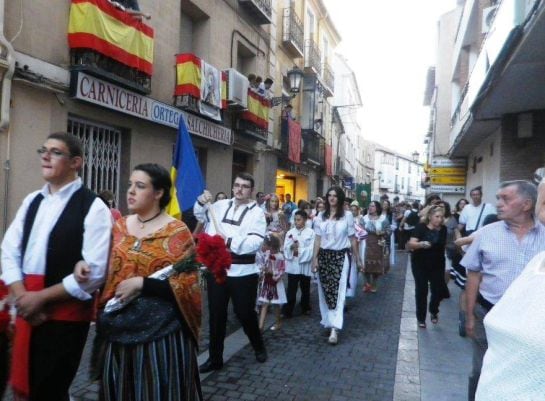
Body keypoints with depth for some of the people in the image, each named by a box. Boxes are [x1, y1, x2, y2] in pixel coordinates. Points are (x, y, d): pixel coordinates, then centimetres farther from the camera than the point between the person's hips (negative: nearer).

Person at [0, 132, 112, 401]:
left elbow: (94, 272, -17)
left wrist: (40, 297, -14)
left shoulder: (93, 207, -12)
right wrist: (22, 297, -9)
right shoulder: (32, 201, 9)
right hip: (27, 311, 6)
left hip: (66, 315, -6)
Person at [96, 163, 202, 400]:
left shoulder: (177, 232, -10)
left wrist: (141, 284, -18)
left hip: (162, 331, -5)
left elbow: (187, 286, -12)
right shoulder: (118, 227, 6)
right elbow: (104, 271, 16)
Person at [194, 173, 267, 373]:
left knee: (245, 313, 8)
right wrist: (201, 202, 3)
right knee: (216, 315, 12)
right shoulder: (221, 205, 8)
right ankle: (215, 358, 27)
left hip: (242, 272, -4)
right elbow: (200, 215, 24)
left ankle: (259, 347, 37)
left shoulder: (256, 212, -5)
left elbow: (255, 242, -18)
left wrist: (230, 242, -26)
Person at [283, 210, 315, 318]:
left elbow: (311, 249, -11)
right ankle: (287, 310, 5)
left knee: (305, 289, 15)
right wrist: (291, 247, -19)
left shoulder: (311, 232, -4)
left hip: (305, 265, -1)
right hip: (292, 265, 1)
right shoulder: (290, 232, 5)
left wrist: (300, 251, -17)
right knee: (291, 289, 1)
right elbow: (285, 248, 0)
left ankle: (305, 308, 31)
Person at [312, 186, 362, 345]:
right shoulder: (321, 216, 7)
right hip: (324, 255, 3)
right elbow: (317, 239, 6)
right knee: (325, 290, 7)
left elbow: (352, 238, 5)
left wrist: (357, 258, 7)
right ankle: (328, 321, 24)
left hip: (341, 256, -3)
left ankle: (334, 329, -11)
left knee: (338, 290, -8)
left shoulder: (347, 216, 1)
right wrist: (315, 258, 0)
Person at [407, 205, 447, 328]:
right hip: (420, 264, -3)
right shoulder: (421, 227, -14)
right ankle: (421, 318, 18)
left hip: (437, 265, 3)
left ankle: (434, 311, 31)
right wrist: (421, 244, -41)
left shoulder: (443, 229, -2)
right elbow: (411, 244, -24)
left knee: (438, 289, 1)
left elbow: (444, 245, 14)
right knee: (421, 290, 0)